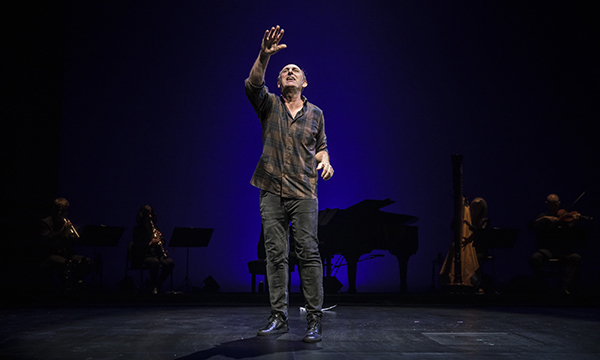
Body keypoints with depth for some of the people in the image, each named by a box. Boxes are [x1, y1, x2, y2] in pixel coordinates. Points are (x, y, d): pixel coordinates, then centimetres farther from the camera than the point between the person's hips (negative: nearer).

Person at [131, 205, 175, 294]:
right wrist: (150, 242, -23)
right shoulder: (138, 229, 0)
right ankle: (153, 287, -18)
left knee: (170, 263, -23)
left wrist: (160, 237, -5)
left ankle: (158, 284, -6)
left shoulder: (155, 228, 16)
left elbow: (163, 243, 18)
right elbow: (137, 246, -10)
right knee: (155, 262, -37)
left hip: (157, 254, 5)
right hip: (144, 256, -5)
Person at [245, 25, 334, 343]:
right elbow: (253, 85, -12)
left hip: (304, 194, 0)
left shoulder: (315, 113, 12)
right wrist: (264, 56, -29)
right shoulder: (269, 105, 8)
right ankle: (278, 317, 10)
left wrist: (324, 160, -2)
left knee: (309, 253, -8)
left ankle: (314, 320, -4)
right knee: (275, 254, 3)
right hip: (272, 192, 1)